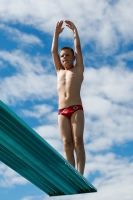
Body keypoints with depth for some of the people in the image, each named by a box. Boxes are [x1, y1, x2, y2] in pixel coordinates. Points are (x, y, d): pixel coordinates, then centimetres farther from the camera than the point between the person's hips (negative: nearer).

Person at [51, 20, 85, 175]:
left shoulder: (78, 69, 17)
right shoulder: (59, 71, 25)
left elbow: (78, 47, 13)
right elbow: (53, 51, 23)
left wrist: (74, 30, 18)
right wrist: (56, 33, 24)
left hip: (76, 109, -3)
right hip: (62, 111, 3)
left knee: (78, 141, -14)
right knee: (67, 143, -9)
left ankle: (80, 176, -19)